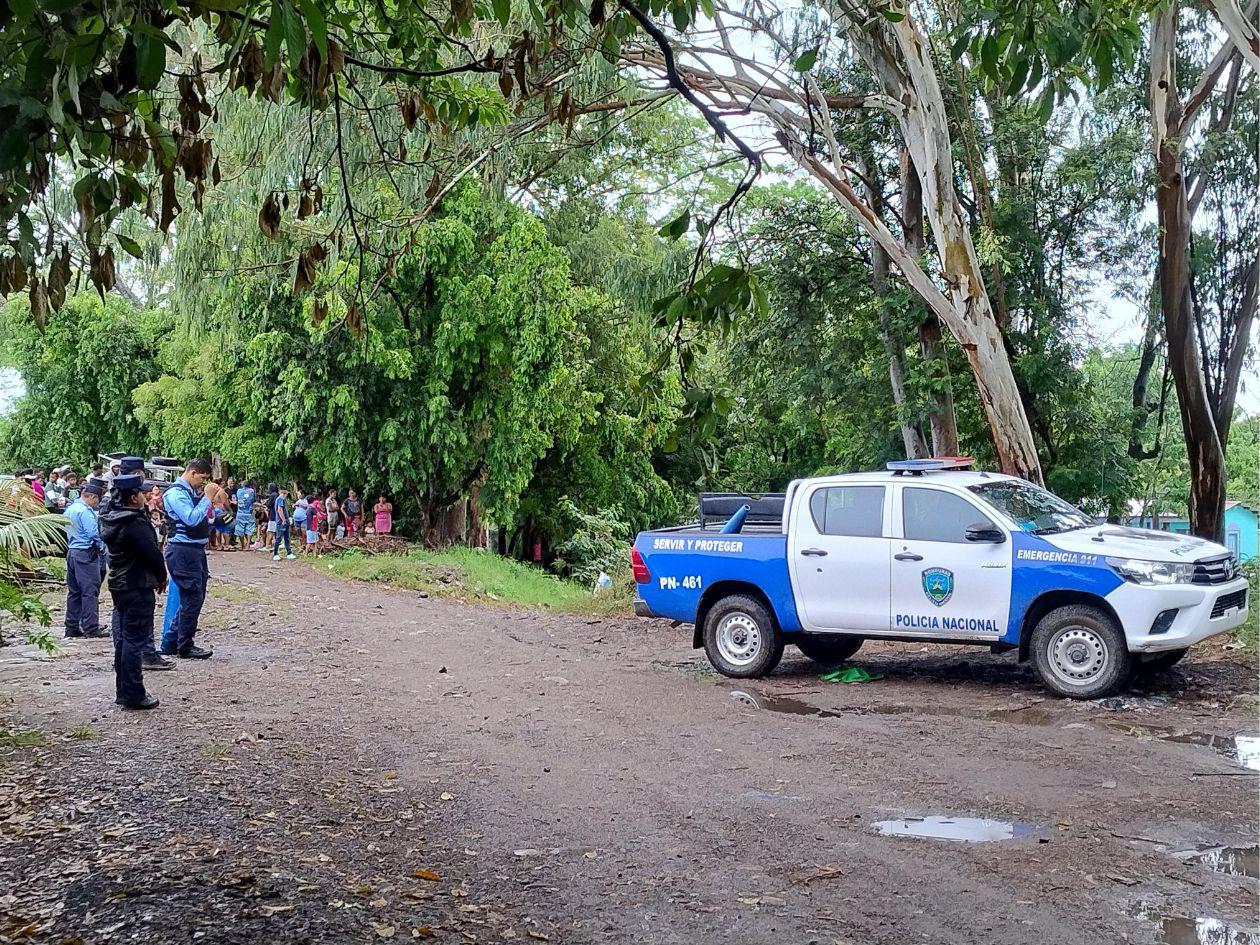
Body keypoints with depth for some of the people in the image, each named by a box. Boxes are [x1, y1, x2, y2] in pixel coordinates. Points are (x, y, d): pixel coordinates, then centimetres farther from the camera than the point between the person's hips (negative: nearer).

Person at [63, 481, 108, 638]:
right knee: (90, 591, -6)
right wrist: (102, 548, -2)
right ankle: (91, 628, -7)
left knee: (73, 591, 12)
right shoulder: (85, 511, -15)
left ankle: (72, 627, 15)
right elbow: (94, 534, -19)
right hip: (86, 553, -9)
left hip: (71, 552, 9)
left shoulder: (70, 509, 15)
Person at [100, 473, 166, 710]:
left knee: (124, 638, 15)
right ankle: (134, 695, -1)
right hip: (138, 587, -10)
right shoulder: (135, 523, -21)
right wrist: (162, 577, -3)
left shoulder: (112, 519, 8)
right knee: (135, 641, -4)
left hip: (119, 585, 10)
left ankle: (123, 691, 23)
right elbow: (153, 553, -21)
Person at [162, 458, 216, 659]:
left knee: (196, 596, 15)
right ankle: (185, 647, 3)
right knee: (192, 598, -6)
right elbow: (191, 519, -23)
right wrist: (207, 499, -16)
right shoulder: (176, 493, -12)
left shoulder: (192, 492, 16)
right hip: (182, 550, -10)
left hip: (196, 550, 10)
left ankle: (173, 640, 25)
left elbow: (206, 520, 25)